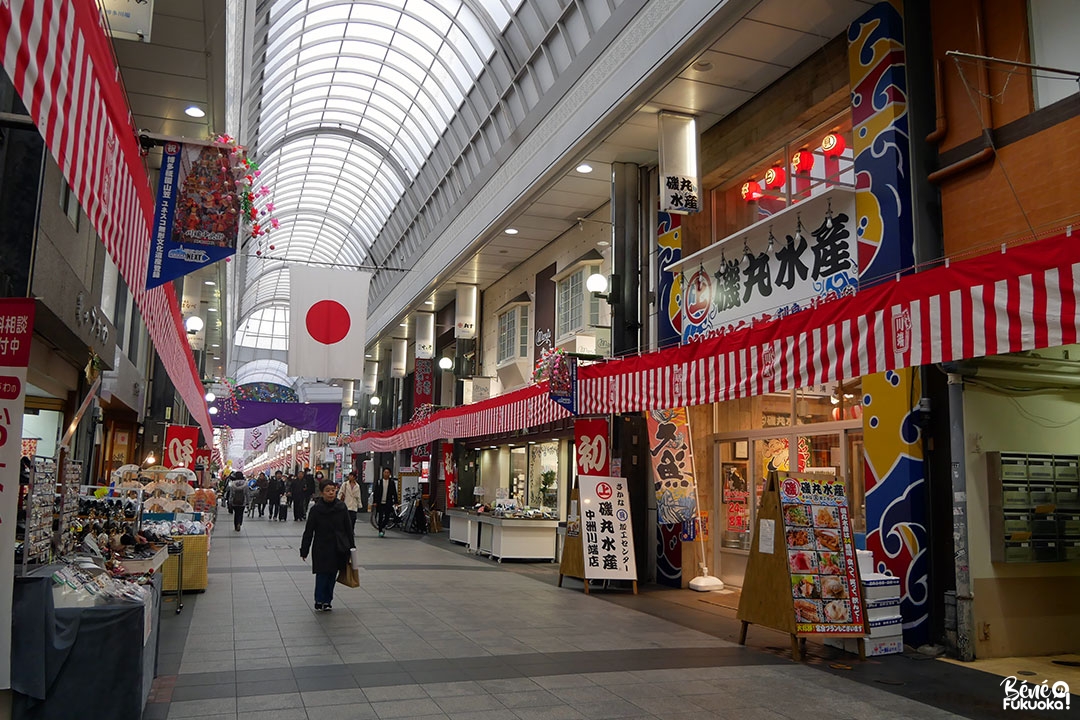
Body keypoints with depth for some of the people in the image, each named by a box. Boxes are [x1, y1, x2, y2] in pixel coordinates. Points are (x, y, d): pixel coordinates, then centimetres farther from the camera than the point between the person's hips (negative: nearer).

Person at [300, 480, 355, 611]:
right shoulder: (316, 509, -7)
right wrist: (304, 550, -2)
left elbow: (348, 529, 6)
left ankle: (327, 601, 21)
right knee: (322, 575, -3)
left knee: (332, 575, 8)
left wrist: (351, 546, 5)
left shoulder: (341, 507, -1)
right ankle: (320, 601, 13)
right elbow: (308, 531, -2)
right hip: (322, 548, -2)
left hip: (338, 549, 2)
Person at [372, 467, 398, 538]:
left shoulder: (392, 482, 4)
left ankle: (382, 527, 21)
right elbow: (375, 492, 2)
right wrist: (374, 501, -5)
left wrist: (395, 502, 1)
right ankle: (380, 531, 12)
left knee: (387, 517, -3)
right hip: (380, 502, 0)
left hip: (388, 503, 0)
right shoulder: (378, 481, 3)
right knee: (380, 517, 2)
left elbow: (394, 493, 6)